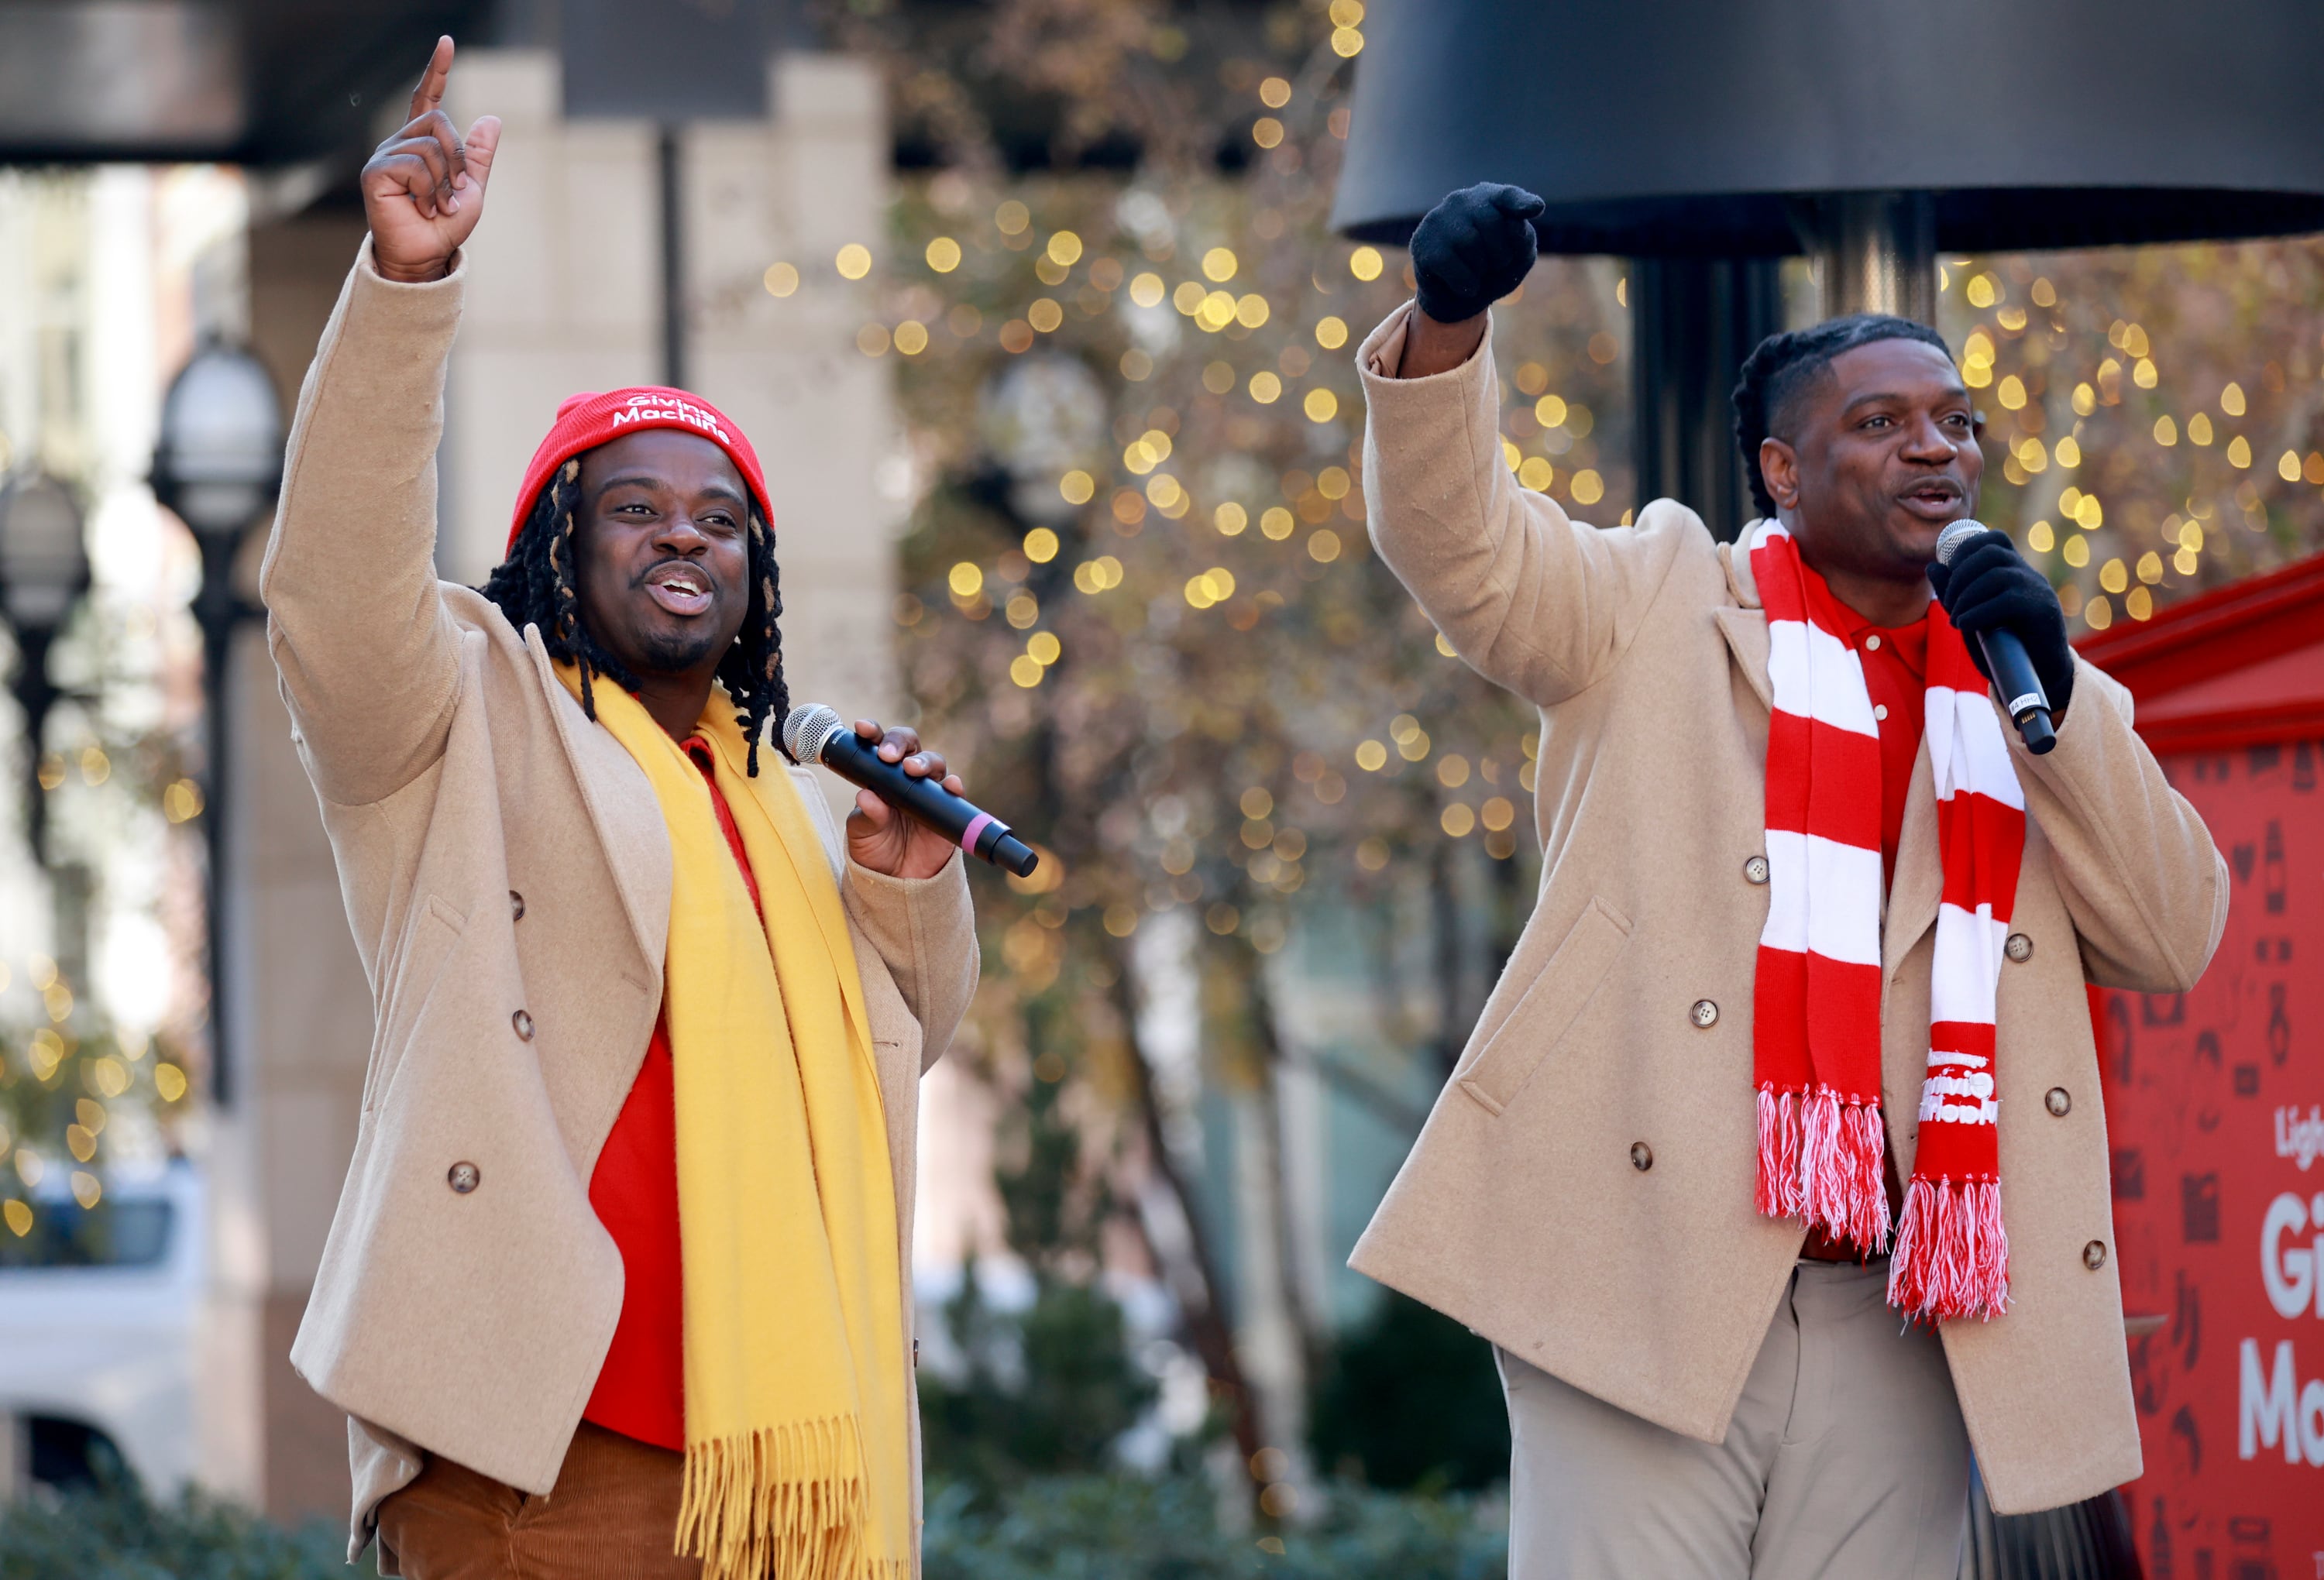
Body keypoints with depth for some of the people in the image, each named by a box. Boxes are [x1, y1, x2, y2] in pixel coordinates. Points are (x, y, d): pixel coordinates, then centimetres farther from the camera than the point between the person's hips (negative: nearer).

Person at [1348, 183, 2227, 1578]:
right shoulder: (1662, 604, 10)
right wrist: (1450, 318, -25)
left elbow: (2172, 937, 9)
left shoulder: (2025, 688, 19)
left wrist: (2053, 694, -3)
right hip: (1648, 1289, -3)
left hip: (1899, 1333, 4)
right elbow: (1461, 541, -6)